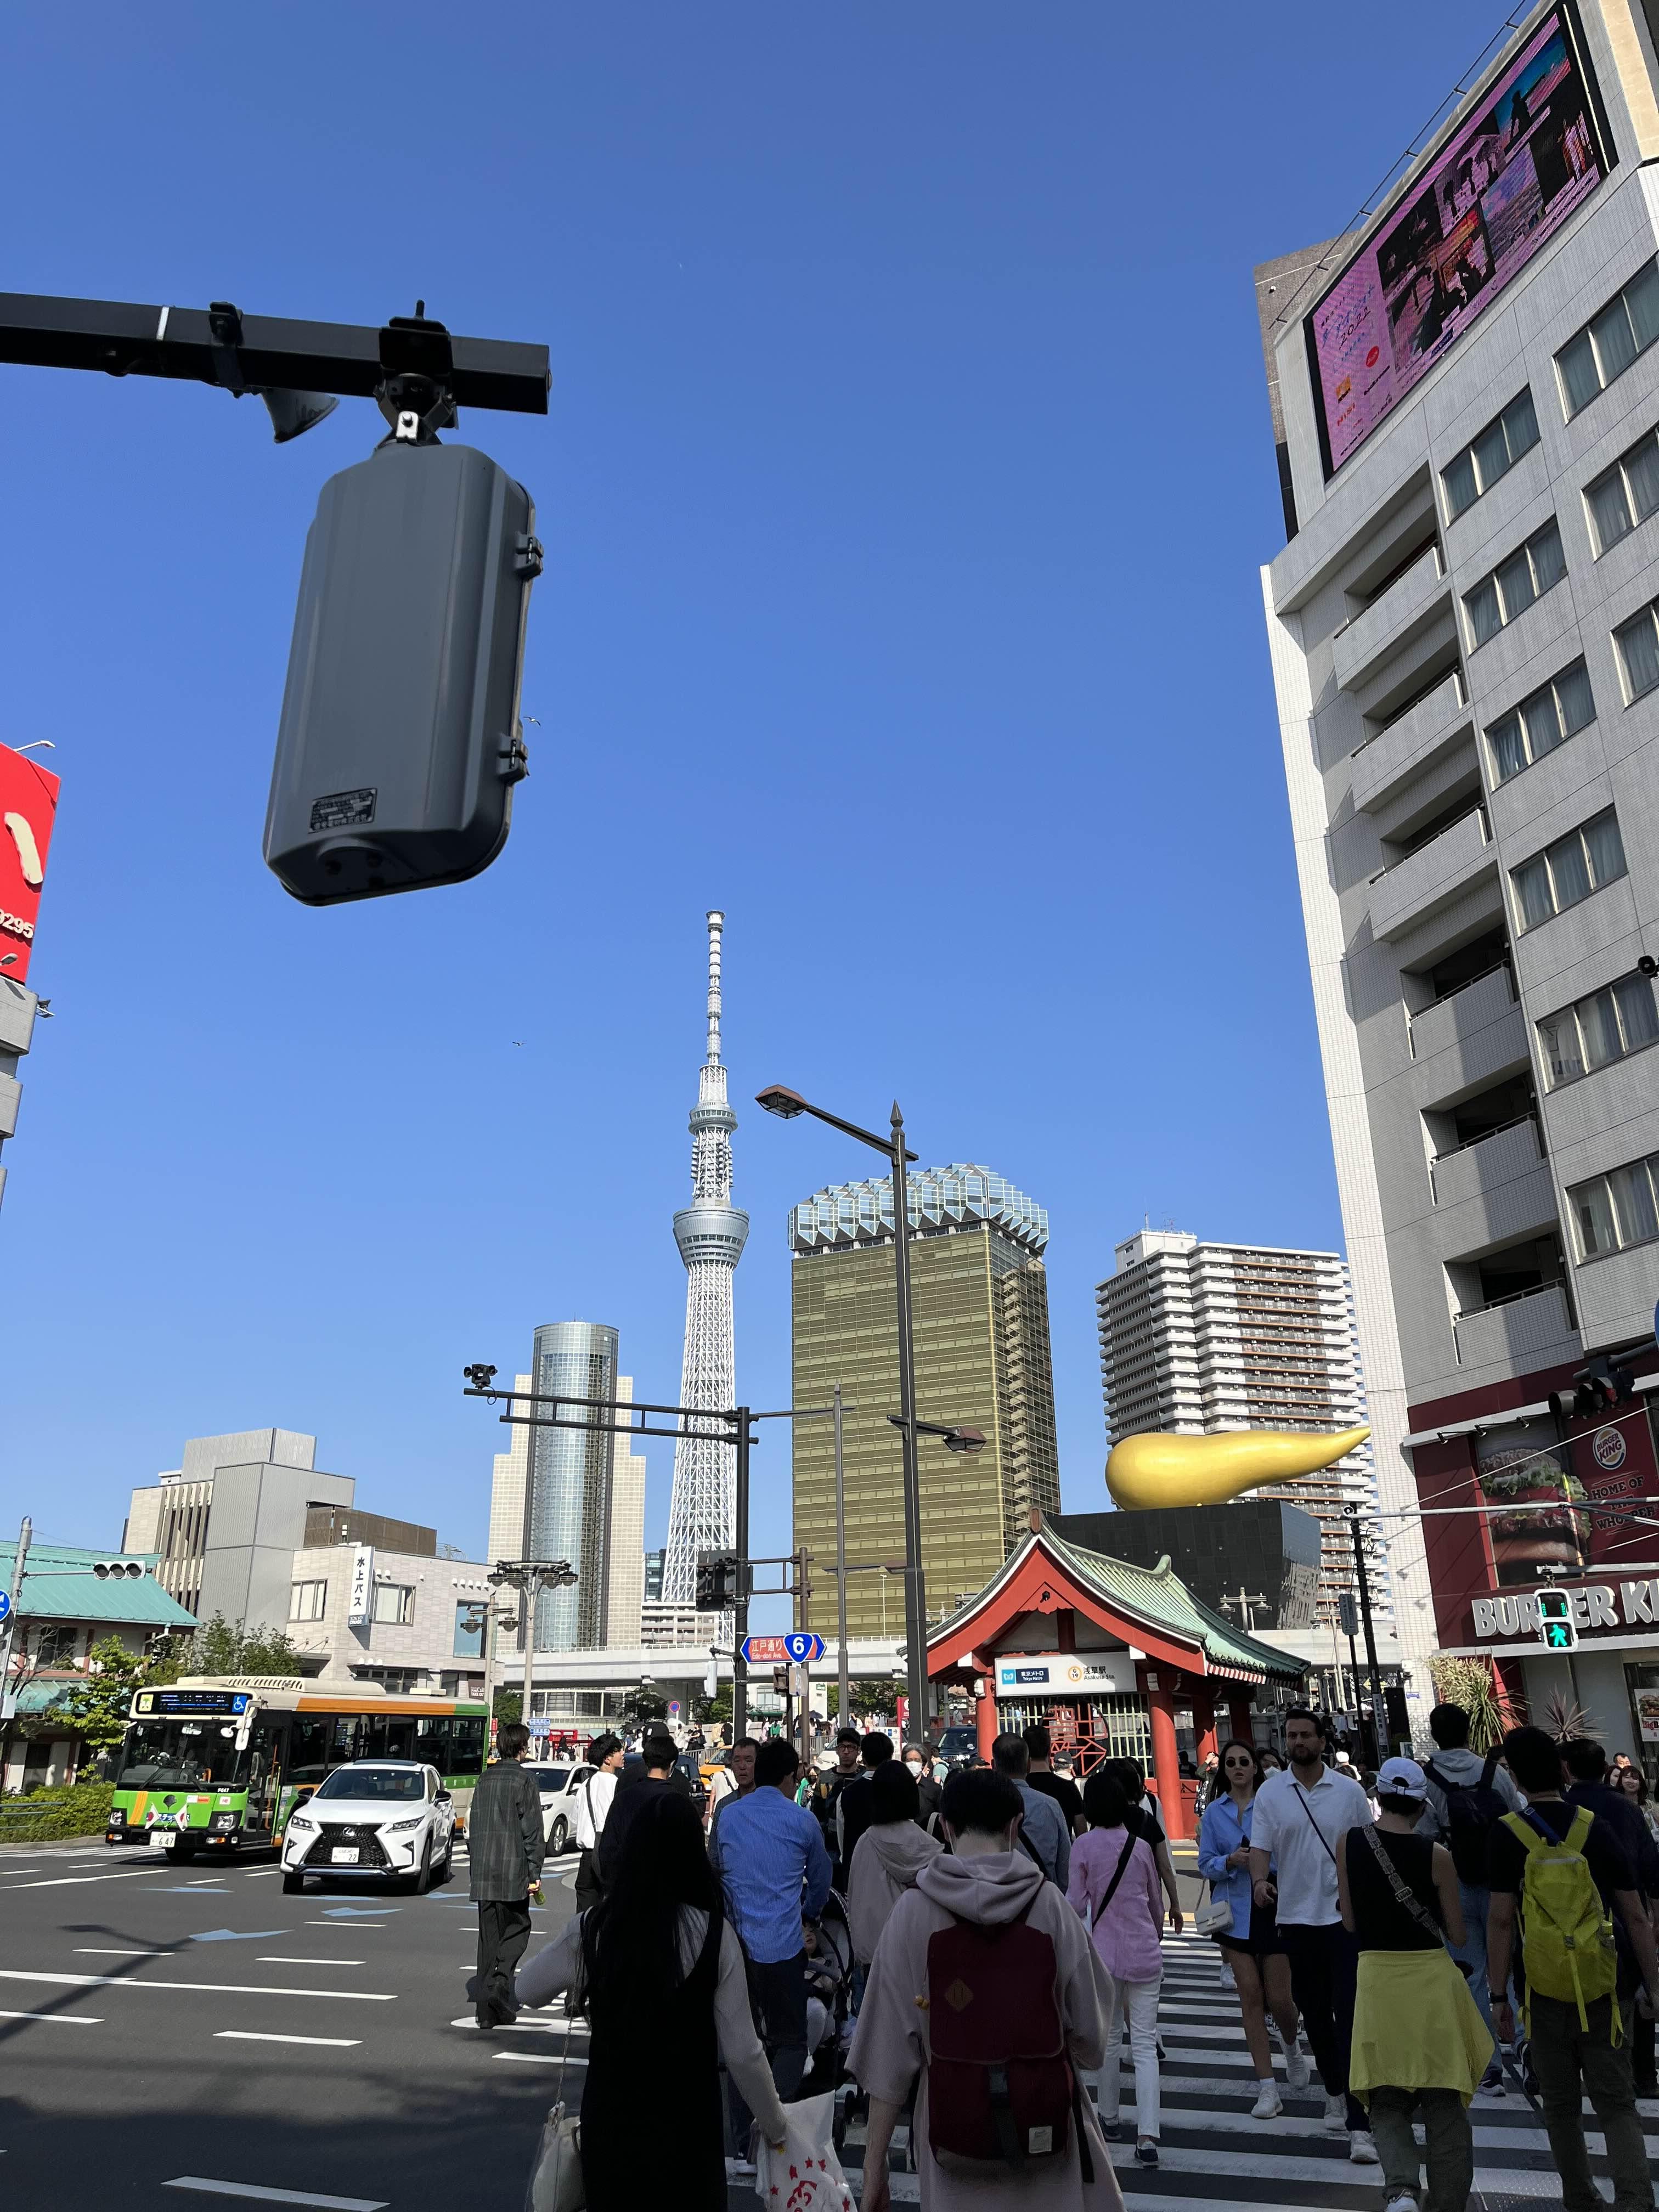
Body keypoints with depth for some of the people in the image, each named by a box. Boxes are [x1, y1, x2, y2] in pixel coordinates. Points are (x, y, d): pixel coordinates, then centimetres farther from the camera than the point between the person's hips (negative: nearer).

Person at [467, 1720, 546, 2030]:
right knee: (516, 1929, 7)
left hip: (482, 1873, 5)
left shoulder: (485, 1779, 9)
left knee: (489, 1937, 11)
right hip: (514, 1872, -5)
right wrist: (535, 1873, -5)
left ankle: (487, 2009, 11)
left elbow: (473, 1825, 14)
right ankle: (500, 1984, -11)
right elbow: (532, 1832, -10)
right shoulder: (524, 1781, -9)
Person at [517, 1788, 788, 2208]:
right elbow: (741, 2051, -12)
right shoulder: (714, 1933, -17)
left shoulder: (591, 1928, -13)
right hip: (689, 2114, -1)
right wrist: (776, 2124, 4)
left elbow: (528, 1991, 4)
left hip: (611, 2110, 1)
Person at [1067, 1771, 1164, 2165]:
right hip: (1145, 1952, 2)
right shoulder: (1141, 1846, 3)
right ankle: (1148, 2136, -7)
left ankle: (1109, 2118, 26)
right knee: (1145, 2044, 2)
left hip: (1105, 1952, -2)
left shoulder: (1085, 1845, -6)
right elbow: (1157, 1904, 14)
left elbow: (1077, 1905, -9)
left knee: (1108, 2039, 15)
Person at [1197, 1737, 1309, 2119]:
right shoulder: (1214, 1811, 4)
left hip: (1274, 1910, -2)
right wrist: (1230, 1862, -15)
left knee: (1279, 1998, 2)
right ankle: (1267, 2087, 12)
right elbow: (1206, 1863, 4)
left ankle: (1292, 2046, 37)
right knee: (1251, 1996, 3)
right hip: (1236, 1913, 2)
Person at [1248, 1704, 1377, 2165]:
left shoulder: (1349, 1791, -1)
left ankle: (1359, 2125, -6)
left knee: (1351, 2017, -7)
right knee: (1314, 2014, 14)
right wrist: (1259, 1880, -21)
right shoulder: (1270, 1792, 1)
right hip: (1296, 1917, 2)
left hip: (1345, 1917, -2)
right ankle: (1334, 2093, 34)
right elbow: (1260, 1845, -2)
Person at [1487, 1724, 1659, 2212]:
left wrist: (1499, 1996, -2)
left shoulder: (1508, 1834, -7)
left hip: (1544, 1990, -1)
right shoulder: (1596, 1827, -3)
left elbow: (1501, 1921, -9)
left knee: (1561, 2105, 15)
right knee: (1616, 2102, 6)